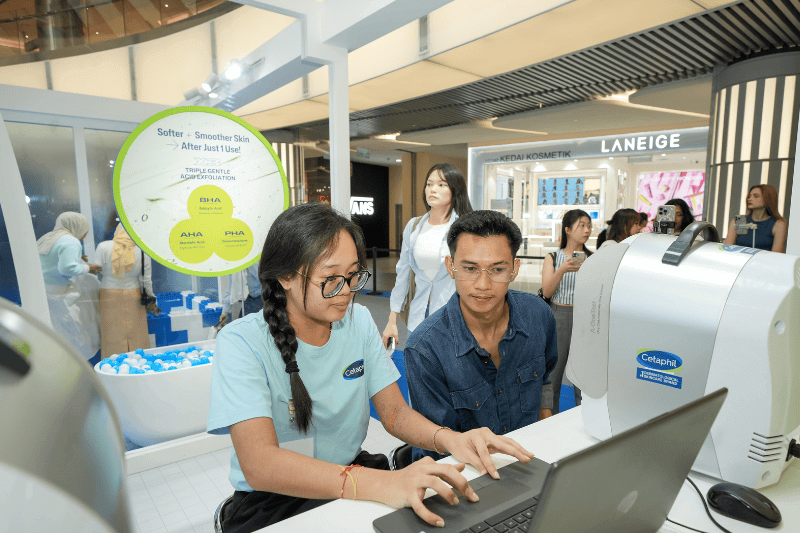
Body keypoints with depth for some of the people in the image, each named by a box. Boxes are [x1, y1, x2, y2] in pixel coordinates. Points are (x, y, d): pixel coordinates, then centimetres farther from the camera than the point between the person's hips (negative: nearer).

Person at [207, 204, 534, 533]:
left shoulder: (358, 322, -1)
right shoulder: (242, 343, -17)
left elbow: (394, 413, -1)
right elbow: (259, 464, -29)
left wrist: (448, 439, -22)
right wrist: (379, 484, -41)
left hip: (352, 473, 4)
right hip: (271, 504, -4)